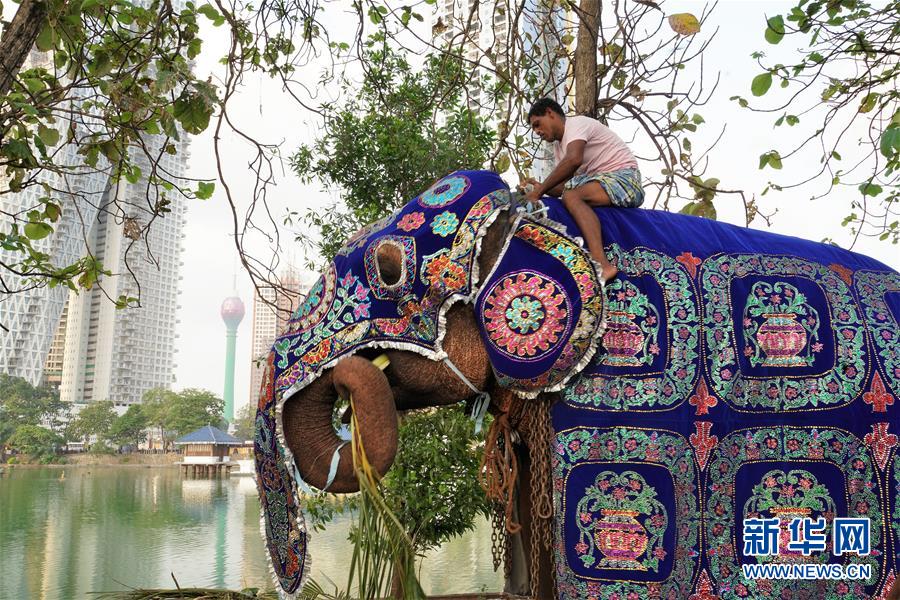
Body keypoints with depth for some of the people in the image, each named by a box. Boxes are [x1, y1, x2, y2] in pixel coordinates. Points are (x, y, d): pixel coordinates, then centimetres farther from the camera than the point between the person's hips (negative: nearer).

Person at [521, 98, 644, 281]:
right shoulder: (559, 145, 21)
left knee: (571, 197, -30)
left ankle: (602, 265, -47)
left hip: (624, 176, -10)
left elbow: (574, 159, -27)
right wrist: (540, 187, -9)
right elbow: (566, 185, 10)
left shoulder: (577, 124, -7)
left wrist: (539, 191, -25)